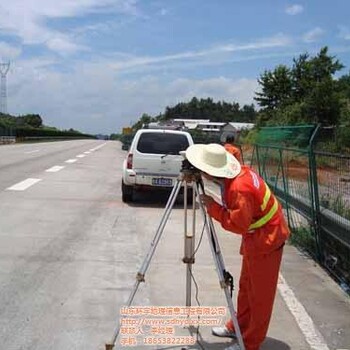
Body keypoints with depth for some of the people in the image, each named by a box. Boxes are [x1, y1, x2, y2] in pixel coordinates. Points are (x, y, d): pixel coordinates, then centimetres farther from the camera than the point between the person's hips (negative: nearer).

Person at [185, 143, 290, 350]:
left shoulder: (240, 189, -32)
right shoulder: (237, 171, -7)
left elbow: (238, 225, -28)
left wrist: (213, 207, -20)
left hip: (266, 238, -9)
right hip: (255, 235, 9)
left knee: (260, 293, 4)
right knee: (246, 285, 20)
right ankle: (238, 327, 36)